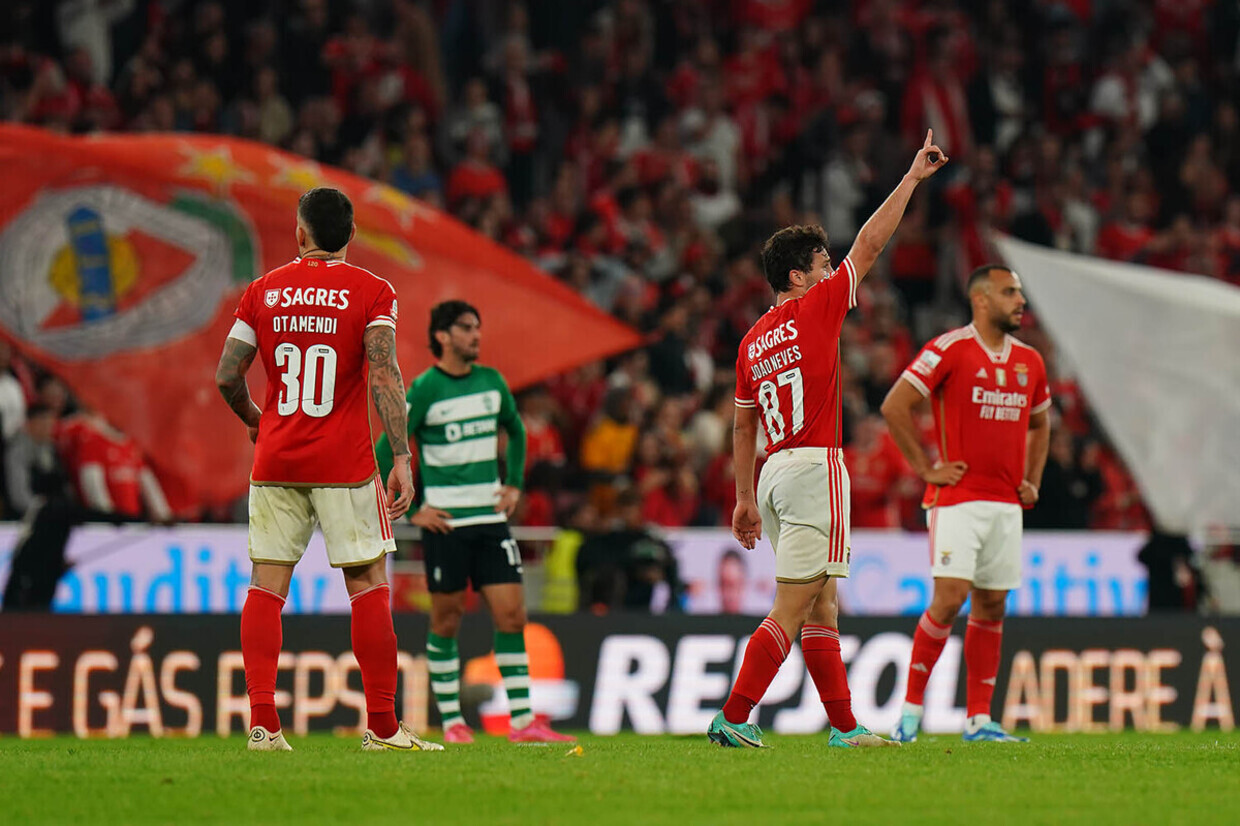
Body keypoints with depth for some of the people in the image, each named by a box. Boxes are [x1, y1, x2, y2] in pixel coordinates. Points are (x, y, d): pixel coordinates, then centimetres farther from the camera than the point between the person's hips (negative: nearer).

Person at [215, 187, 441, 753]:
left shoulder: (263, 292, 5)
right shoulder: (371, 292, -3)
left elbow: (226, 376, 5)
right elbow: (384, 376, -13)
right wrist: (401, 459, -14)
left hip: (274, 461, 3)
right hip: (345, 463, -2)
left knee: (267, 584, 4)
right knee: (369, 585, 3)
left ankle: (262, 723, -4)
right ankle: (382, 727, 2)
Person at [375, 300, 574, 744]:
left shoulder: (491, 381, 8)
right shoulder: (423, 390, -8)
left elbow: (515, 431, 26)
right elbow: (383, 454, -7)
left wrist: (514, 485, 15)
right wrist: (411, 511, -7)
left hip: (491, 519, 5)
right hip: (445, 524, -5)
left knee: (511, 616, -2)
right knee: (447, 621, 1)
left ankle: (522, 720, -1)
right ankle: (451, 721, 10)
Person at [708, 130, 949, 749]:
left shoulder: (753, 340, 13)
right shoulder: (814, 310, -5)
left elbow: (743, 425, 16)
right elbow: (870, 243, -1)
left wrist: (745, 498, 20)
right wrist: (913, 178, 6)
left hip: (775, 472, 8)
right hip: (814, 467, -8)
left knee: (821, 607, 11)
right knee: (791, 610, -9)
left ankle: (845, 725, 13)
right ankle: (733, 717, -16)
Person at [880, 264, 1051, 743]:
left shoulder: (1029, 361, 13)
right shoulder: (950, 350, -8)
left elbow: (1040, 423, 29)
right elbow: (894, 406, -10)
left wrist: (1032, 481, 16)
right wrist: (926, 469, -10)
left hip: (1007, 503, 6)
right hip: (958, 499, -6)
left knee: (991, 606, 6)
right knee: (950, 597, -14)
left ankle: (979, 720, 10)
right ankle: (911, 706, -3)